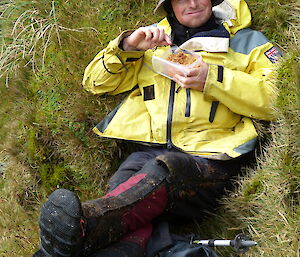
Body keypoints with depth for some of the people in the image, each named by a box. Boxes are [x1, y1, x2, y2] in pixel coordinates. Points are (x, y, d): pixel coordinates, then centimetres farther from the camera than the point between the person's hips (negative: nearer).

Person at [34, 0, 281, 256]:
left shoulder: (248, 42, 20)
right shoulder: (152, 40, 30)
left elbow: (277, 98, 4)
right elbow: (96, 82, 26)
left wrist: (213, 79, -6)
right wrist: (127, 46, 8)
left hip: (209, 156, -3)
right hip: (149, 149, 3)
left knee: (163, 170, -39)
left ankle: (86, 222, -63)